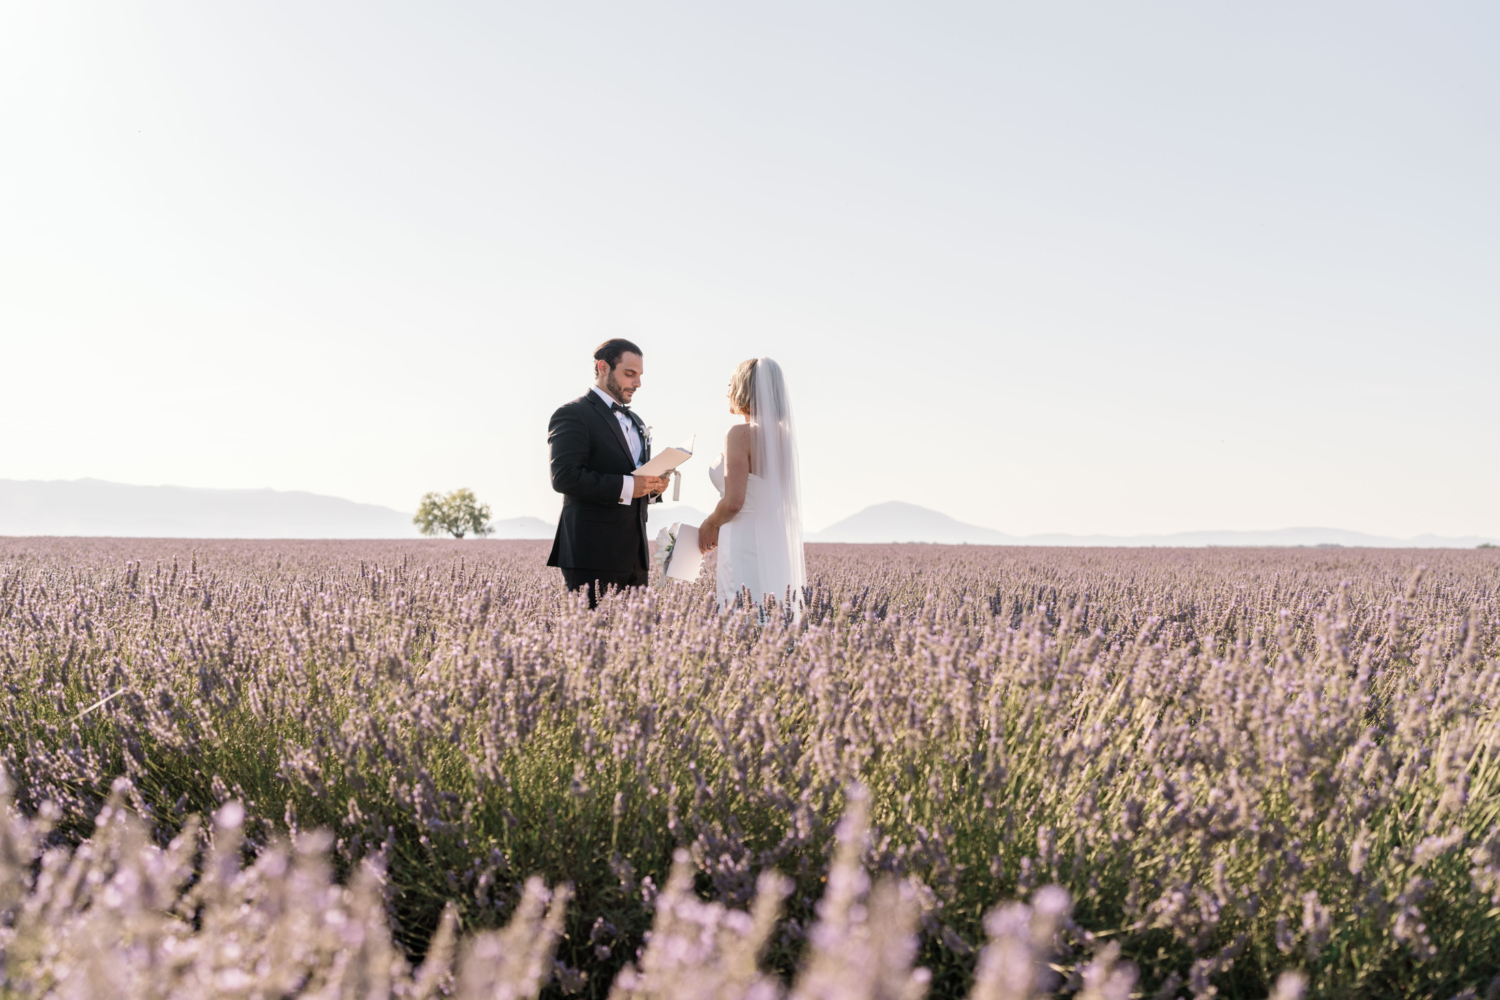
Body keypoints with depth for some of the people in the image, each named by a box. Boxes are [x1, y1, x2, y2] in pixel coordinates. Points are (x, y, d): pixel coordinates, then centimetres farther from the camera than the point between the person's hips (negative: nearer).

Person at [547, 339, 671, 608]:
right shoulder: (573, 415, -5)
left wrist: (653, 487, 4)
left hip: (632, 555, 8)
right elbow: (565, 477, -17)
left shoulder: (635, 422, 23)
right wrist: (626, 487, -21)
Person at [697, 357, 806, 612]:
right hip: (780, 550, 8)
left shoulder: (741, 434, -10)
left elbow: (733, 502, -17)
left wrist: (710, 524, 2)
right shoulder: (784, 435, 12)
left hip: (747, 548, -8)